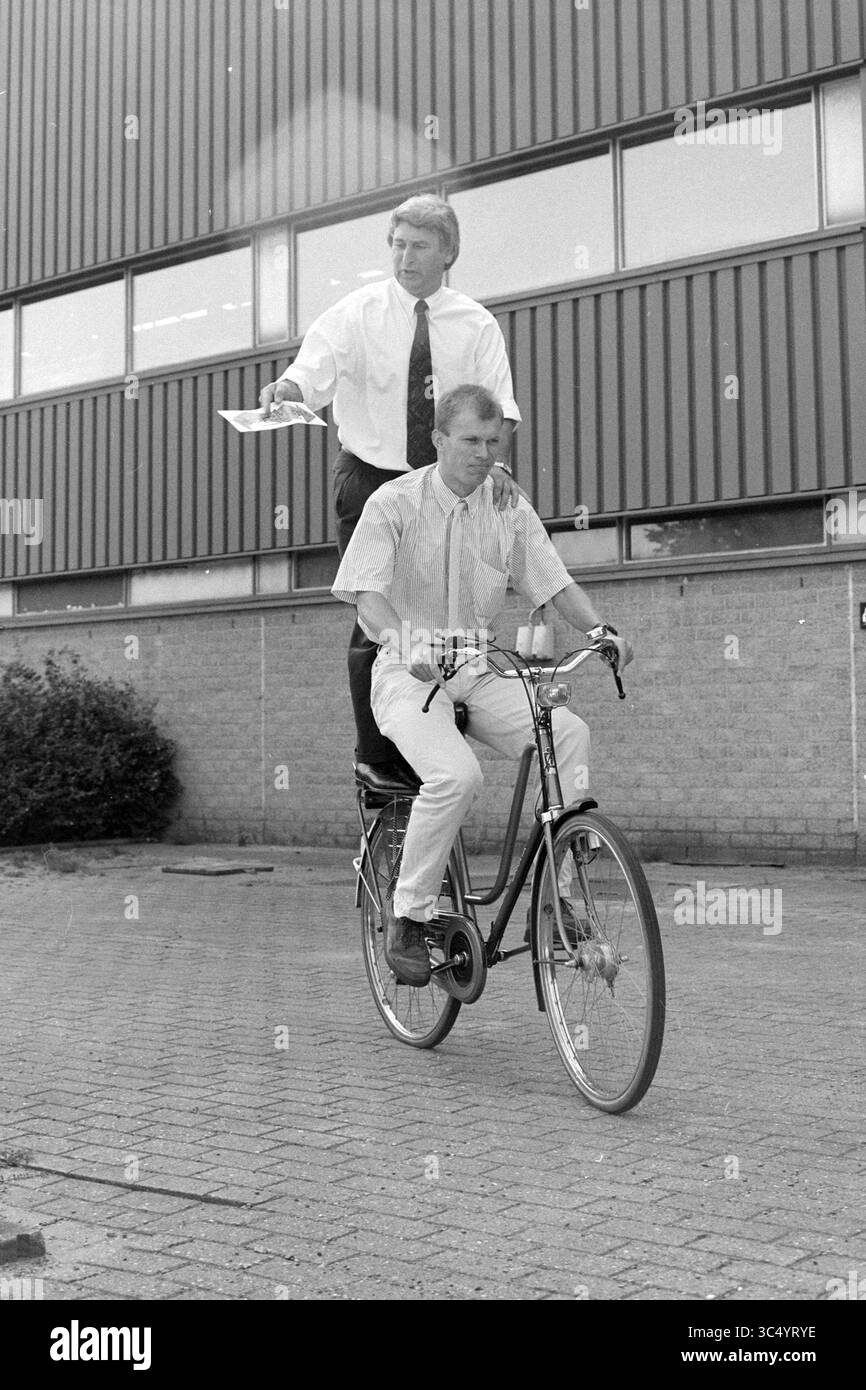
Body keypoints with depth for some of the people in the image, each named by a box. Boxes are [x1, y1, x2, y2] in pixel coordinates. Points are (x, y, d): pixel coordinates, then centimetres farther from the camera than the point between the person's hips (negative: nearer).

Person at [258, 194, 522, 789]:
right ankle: (377, 757, 3)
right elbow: (308, 379, -10)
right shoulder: (354, 315, -1)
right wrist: (281, 392, -33)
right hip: (371, 480, -2)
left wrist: (497, 466, -22)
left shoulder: (475, 324, 4)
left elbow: (498, 406, -3)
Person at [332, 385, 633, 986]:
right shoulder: (395, 503, -5)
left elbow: (557, 584, 4)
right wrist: (403, 644, -35)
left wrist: (600, 629, -15)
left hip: (481, 672, 4)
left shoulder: (510, 510, 7)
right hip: (410, 672, -4)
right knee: (456, 773, -32)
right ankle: (408, 920, -14)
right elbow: (367, 593, -16)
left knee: (570, 732, -22)